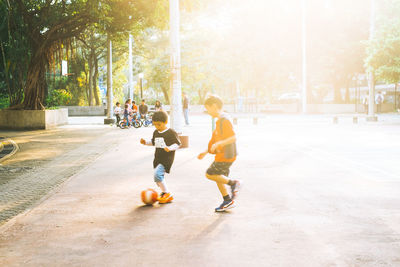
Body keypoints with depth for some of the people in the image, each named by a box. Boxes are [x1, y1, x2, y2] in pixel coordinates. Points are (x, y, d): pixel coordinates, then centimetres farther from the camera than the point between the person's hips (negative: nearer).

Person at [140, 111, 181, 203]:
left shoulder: (171, 132, -10)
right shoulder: (156, 132, 11)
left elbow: (177, 144, -10)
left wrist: (169, 148, -26)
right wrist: (145, 142, 11)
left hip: (167, 158, -8)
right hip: (158, 158, 8)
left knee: (157, 174, -23)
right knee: (159, 178, 12)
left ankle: (166, 193, -10)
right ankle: (166, 196, 27)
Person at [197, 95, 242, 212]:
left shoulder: (224, 120, -18)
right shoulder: (220, 120, 14)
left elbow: (233, 138, -26)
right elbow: (215, 140, 23)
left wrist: (218, 144, -33)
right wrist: (206, 152, 22)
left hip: (225, 156, -10)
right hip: (221, 155, 10)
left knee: (210, 174, -6)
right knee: (218, 177, 15)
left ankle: (233, 183, -1)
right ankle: (228, 201, 24)